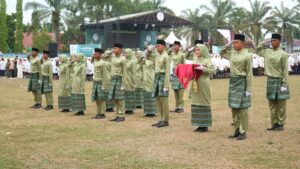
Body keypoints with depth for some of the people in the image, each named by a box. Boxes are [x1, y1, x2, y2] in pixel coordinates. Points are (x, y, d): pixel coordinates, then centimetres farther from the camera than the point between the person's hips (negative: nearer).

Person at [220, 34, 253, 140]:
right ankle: (237, 130, 21)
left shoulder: (247, 55, -11)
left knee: (242, 108, -2)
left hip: (242, 82, -7)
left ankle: (243, 132, 5)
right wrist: (227, 45, 10)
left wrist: (248, 89, -14)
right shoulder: (232, 53, 9)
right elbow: (222, 53, 29)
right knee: (234, 107, 11)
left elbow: (249, 73, -12)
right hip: (232, 81, 7)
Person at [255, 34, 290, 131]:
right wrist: (264, 43, 11)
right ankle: (274, 124, 19)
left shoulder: (282, 54, -10)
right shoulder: (267, 52, 8)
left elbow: (285, 70, -11)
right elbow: (257, 51, 25)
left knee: (280, 105, 1)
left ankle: (281, 124, 9)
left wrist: (284, 84, -15)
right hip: (270, 80, 6)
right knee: (272, 104, 11)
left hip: (279, 81, -6)